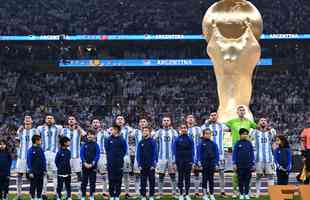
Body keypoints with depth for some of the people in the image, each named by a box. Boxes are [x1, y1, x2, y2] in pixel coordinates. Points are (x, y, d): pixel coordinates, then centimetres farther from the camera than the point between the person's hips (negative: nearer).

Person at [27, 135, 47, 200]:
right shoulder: (30, 150, -8)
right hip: (34, 172, -5)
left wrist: (44, 169, 5)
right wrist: (30, 172, -12)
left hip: (40, 171, 5)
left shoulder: (40, 149, 6)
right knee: (33, 185, 2)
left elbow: (44, 160, 9)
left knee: (40, 185, 9)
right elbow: (29, 161, -8)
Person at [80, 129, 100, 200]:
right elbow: (81, 154, 1)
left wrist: (92, 164, -14)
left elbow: (97, 155, -4)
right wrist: (85, 163, -12)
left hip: (93, 166, -1)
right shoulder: (84, 145, 5)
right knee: (84, 182, 4)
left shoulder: (96, 145, 1)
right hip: (85, 166, 1)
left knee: (92, 182, 3)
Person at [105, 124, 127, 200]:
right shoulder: (109, 139, 2)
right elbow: (107, 149, 10)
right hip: (110, 162, 1)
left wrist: (120, 157, 1)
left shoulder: (121, 140, -1)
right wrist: (110, 156, 4)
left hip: (119, 163, -1)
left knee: (118, 179, 3)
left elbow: (124, 150, 5)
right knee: (111, 179, 3)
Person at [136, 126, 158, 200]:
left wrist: (154, 164, -11)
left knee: (152, 181, 3)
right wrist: (139, 164, -1)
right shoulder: (140, 142, 8)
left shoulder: (153, 142, -1)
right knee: (143, 181, 4)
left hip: (151, 165, -2)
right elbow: (138, 154, 8)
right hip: (143, 165, 2)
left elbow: (155, 153, -4)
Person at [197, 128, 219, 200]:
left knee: (211, 179, 7)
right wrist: (199, 161, -13)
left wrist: (216, 163, 2)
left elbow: (217, 154, 8)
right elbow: (199, 153, -2)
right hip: (204, 164, -2)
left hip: (212, 164, 2)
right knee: (205, 178, 3)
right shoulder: (201, 143, 1)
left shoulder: (213, 144, 7)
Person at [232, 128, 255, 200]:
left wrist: (253, 164, 5)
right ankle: (241, 194, 12)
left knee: (247, 180, 5)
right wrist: (234, 164, -5)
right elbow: (234, 153, 0)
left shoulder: (249, 143, 5)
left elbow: (252, 154, 8)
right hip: (240, 165, -1)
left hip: (248, 165, 1)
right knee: (240, 180, 5)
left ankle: (246, 194, 13)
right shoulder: (238, 143, 0)